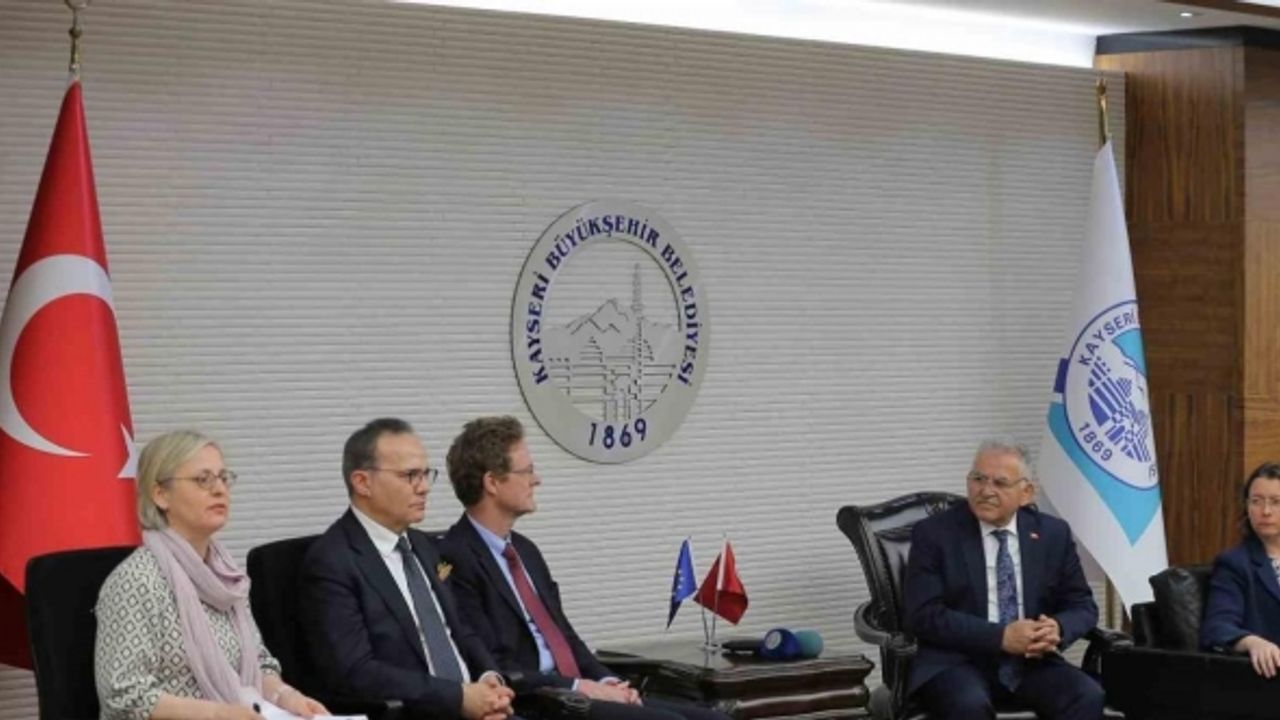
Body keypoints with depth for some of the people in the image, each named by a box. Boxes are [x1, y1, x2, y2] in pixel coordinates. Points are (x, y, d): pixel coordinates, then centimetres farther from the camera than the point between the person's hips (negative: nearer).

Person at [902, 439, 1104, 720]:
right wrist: (1001, 636, -21)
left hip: (1032, 662, 3)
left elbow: (1082, 605, 11)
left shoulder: (1053, 534, 8)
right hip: (958, 661, -3)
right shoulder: (934, 533, -2)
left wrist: (1057, 629, -14)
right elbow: (925, 615, -10)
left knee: (1088, 697, -24)